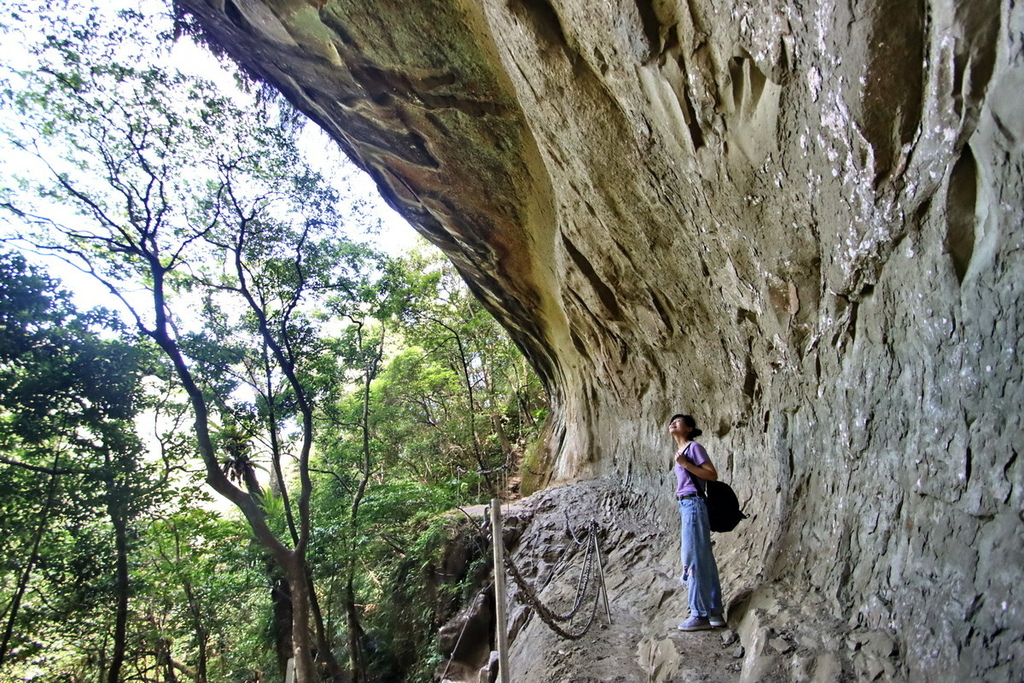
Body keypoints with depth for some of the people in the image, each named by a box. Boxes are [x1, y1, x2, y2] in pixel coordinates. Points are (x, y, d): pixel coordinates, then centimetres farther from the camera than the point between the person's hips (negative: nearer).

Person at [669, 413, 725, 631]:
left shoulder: (694, 447, -6)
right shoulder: (682, 450, 19)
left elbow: (713, 475, -14)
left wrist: (685, 464, -18)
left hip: (693, 504, -9)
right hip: (687, 505, 9)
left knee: (694, 558, -7)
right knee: (704, 559, 10)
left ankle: (700, 614, -2)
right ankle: (714, 612, 15)